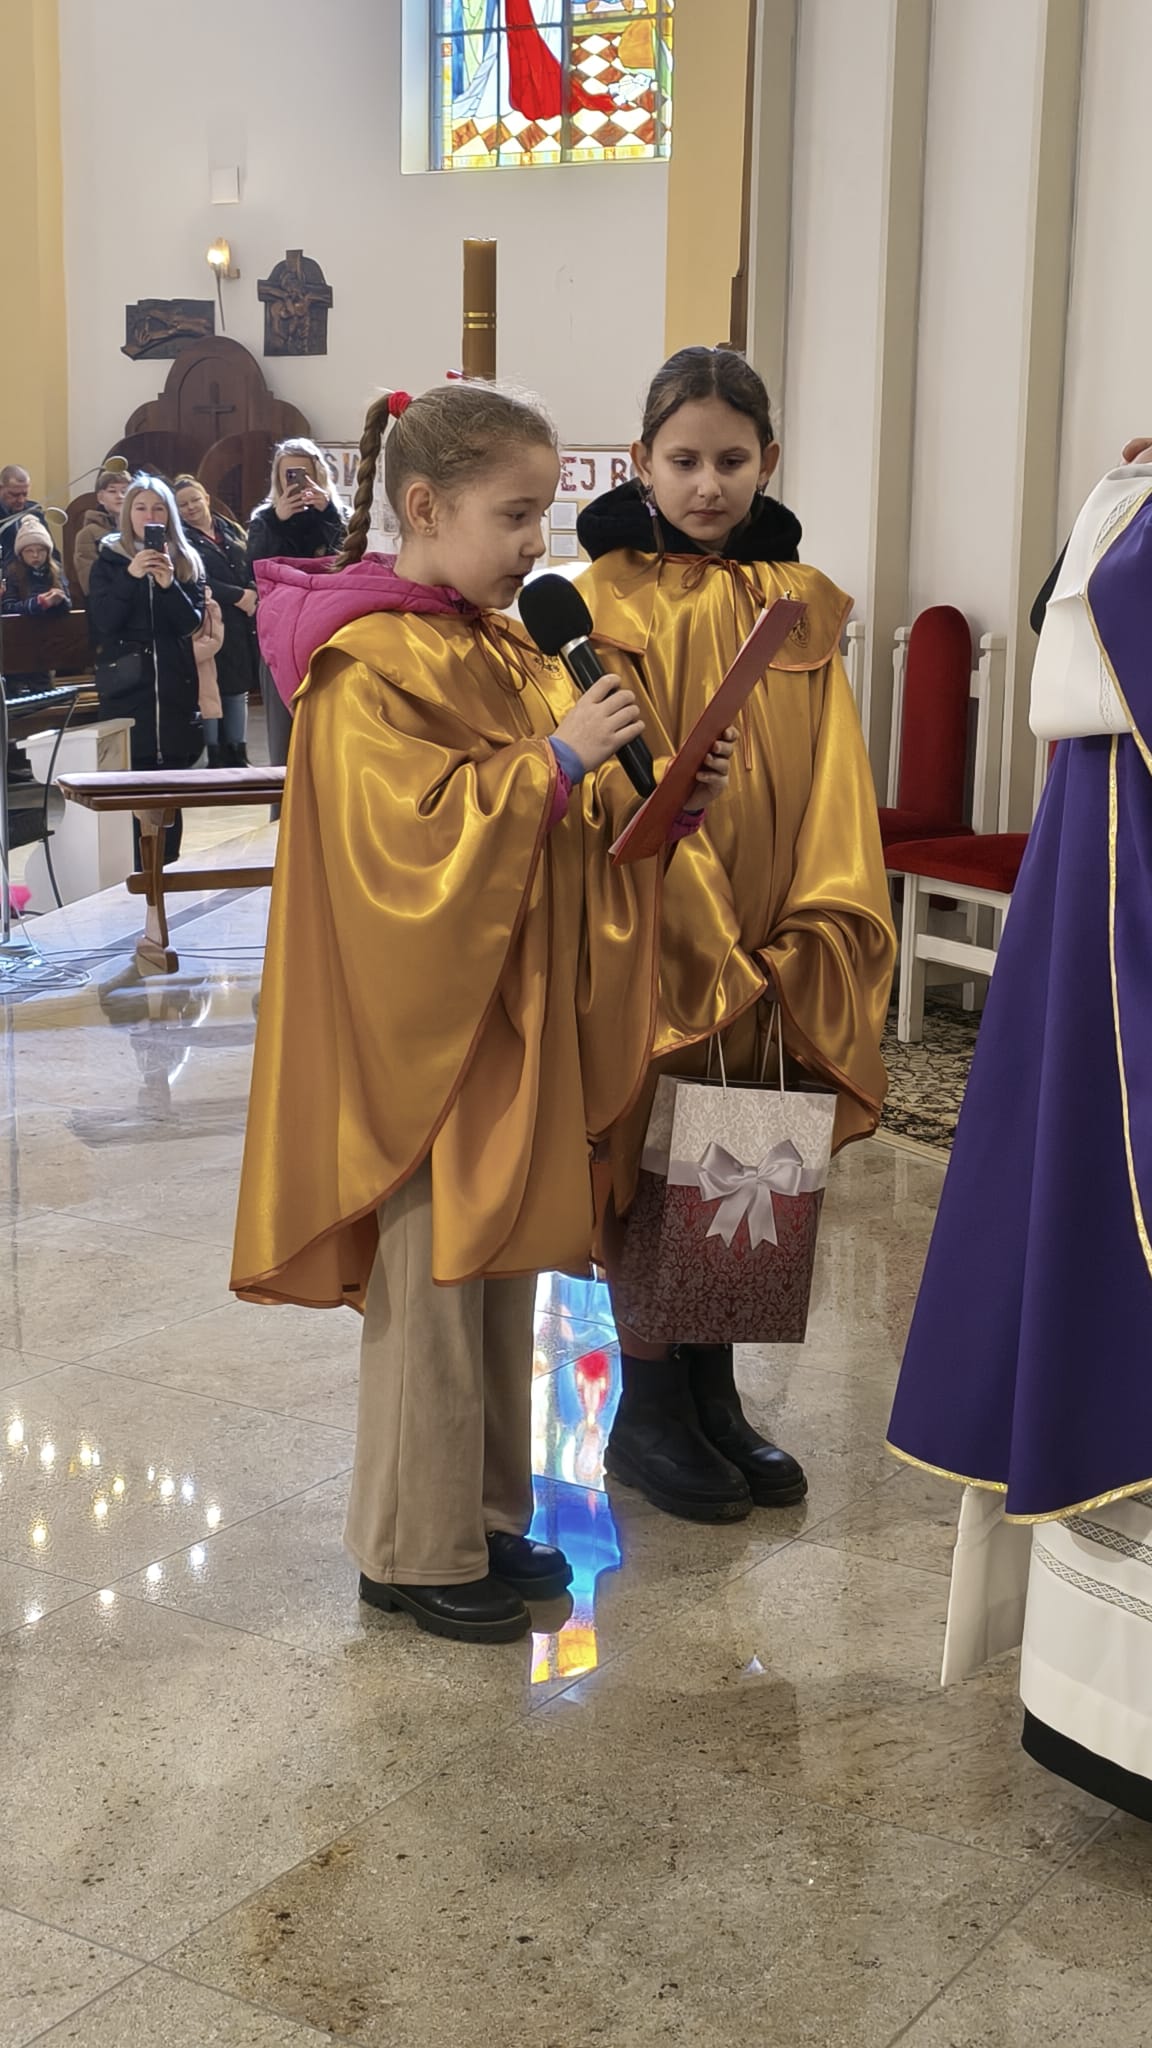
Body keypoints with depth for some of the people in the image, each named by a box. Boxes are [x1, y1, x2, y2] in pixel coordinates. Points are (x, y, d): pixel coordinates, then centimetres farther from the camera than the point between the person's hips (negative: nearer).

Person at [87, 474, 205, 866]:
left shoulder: (187, 561, 8)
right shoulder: (108, 561, 5)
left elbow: (193, 622, -1)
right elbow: (103, 621, -6)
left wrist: (169, 584, -17)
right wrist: (131, 576, -17)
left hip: (175, 683, 1)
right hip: (127, 684, -1)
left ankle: (168, 866, 9)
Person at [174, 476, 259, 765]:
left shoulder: (230, 530, 15)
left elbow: (252, 567, 14)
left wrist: (253, 592, -7)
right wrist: (238, 596, -16)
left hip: (242, 629, 6)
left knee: (239, 689, 9)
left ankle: (238, 754, 16)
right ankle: (215, 758, 2)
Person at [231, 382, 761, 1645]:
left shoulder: (502, 653, 13)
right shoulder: (368, 667, -15)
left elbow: (573, 826, 18)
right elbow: (414, 840, -24)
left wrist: (653, 798, 0)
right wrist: (555, 761, -25)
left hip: (521, 1029, 9)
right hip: (425, 1030, -9)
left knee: (502, 1275, 15)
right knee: (428, 1291, 1)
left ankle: (486, 1516, 29)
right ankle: (415, 1552, 15)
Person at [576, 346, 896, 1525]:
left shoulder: (803, 608, 8)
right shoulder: (605, 603, -4)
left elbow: (830, 790, 3)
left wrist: (816, 946, -8)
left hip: (766, 947, 4)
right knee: (649, 1158, 4)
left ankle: (713, 1395, 26)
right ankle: (647, 1408, 20)